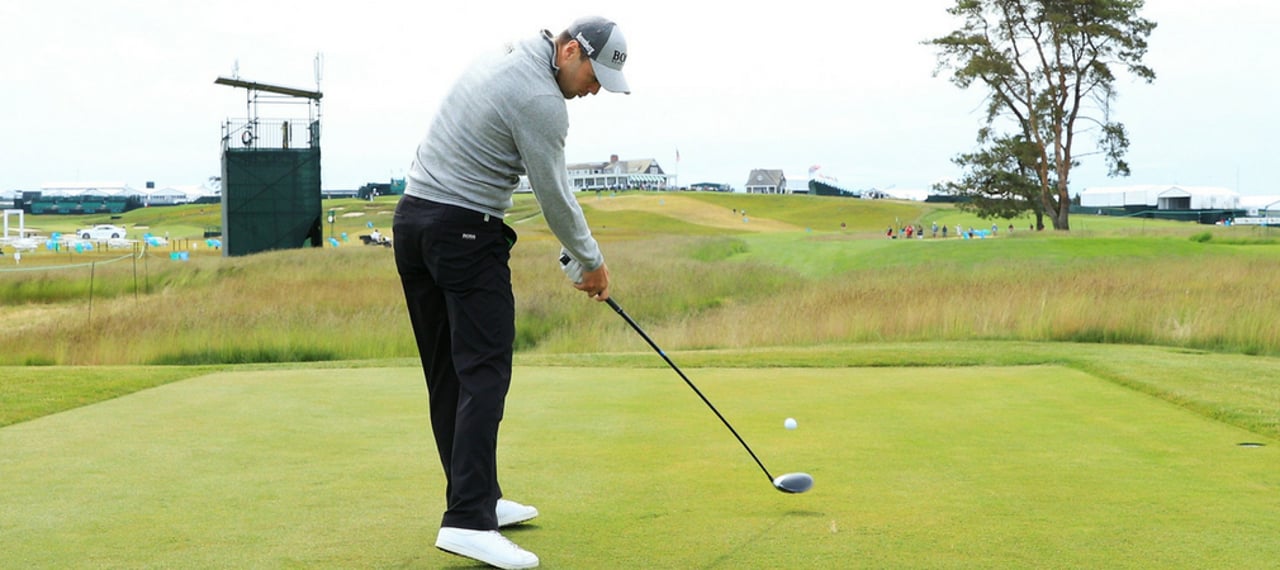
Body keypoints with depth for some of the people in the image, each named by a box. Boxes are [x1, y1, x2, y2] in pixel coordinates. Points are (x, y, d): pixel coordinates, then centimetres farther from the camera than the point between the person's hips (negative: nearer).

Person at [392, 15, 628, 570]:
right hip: (466, 233, -10)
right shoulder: (541, 100, -15)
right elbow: (554, 196, -10)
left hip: (412, 215, 10)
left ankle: (475, 498, 19)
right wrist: (592, 262, 4)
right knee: (483, 372, -12)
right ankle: (467, 520, -18)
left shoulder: (502, 57, 14)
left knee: (447, 373, 11)